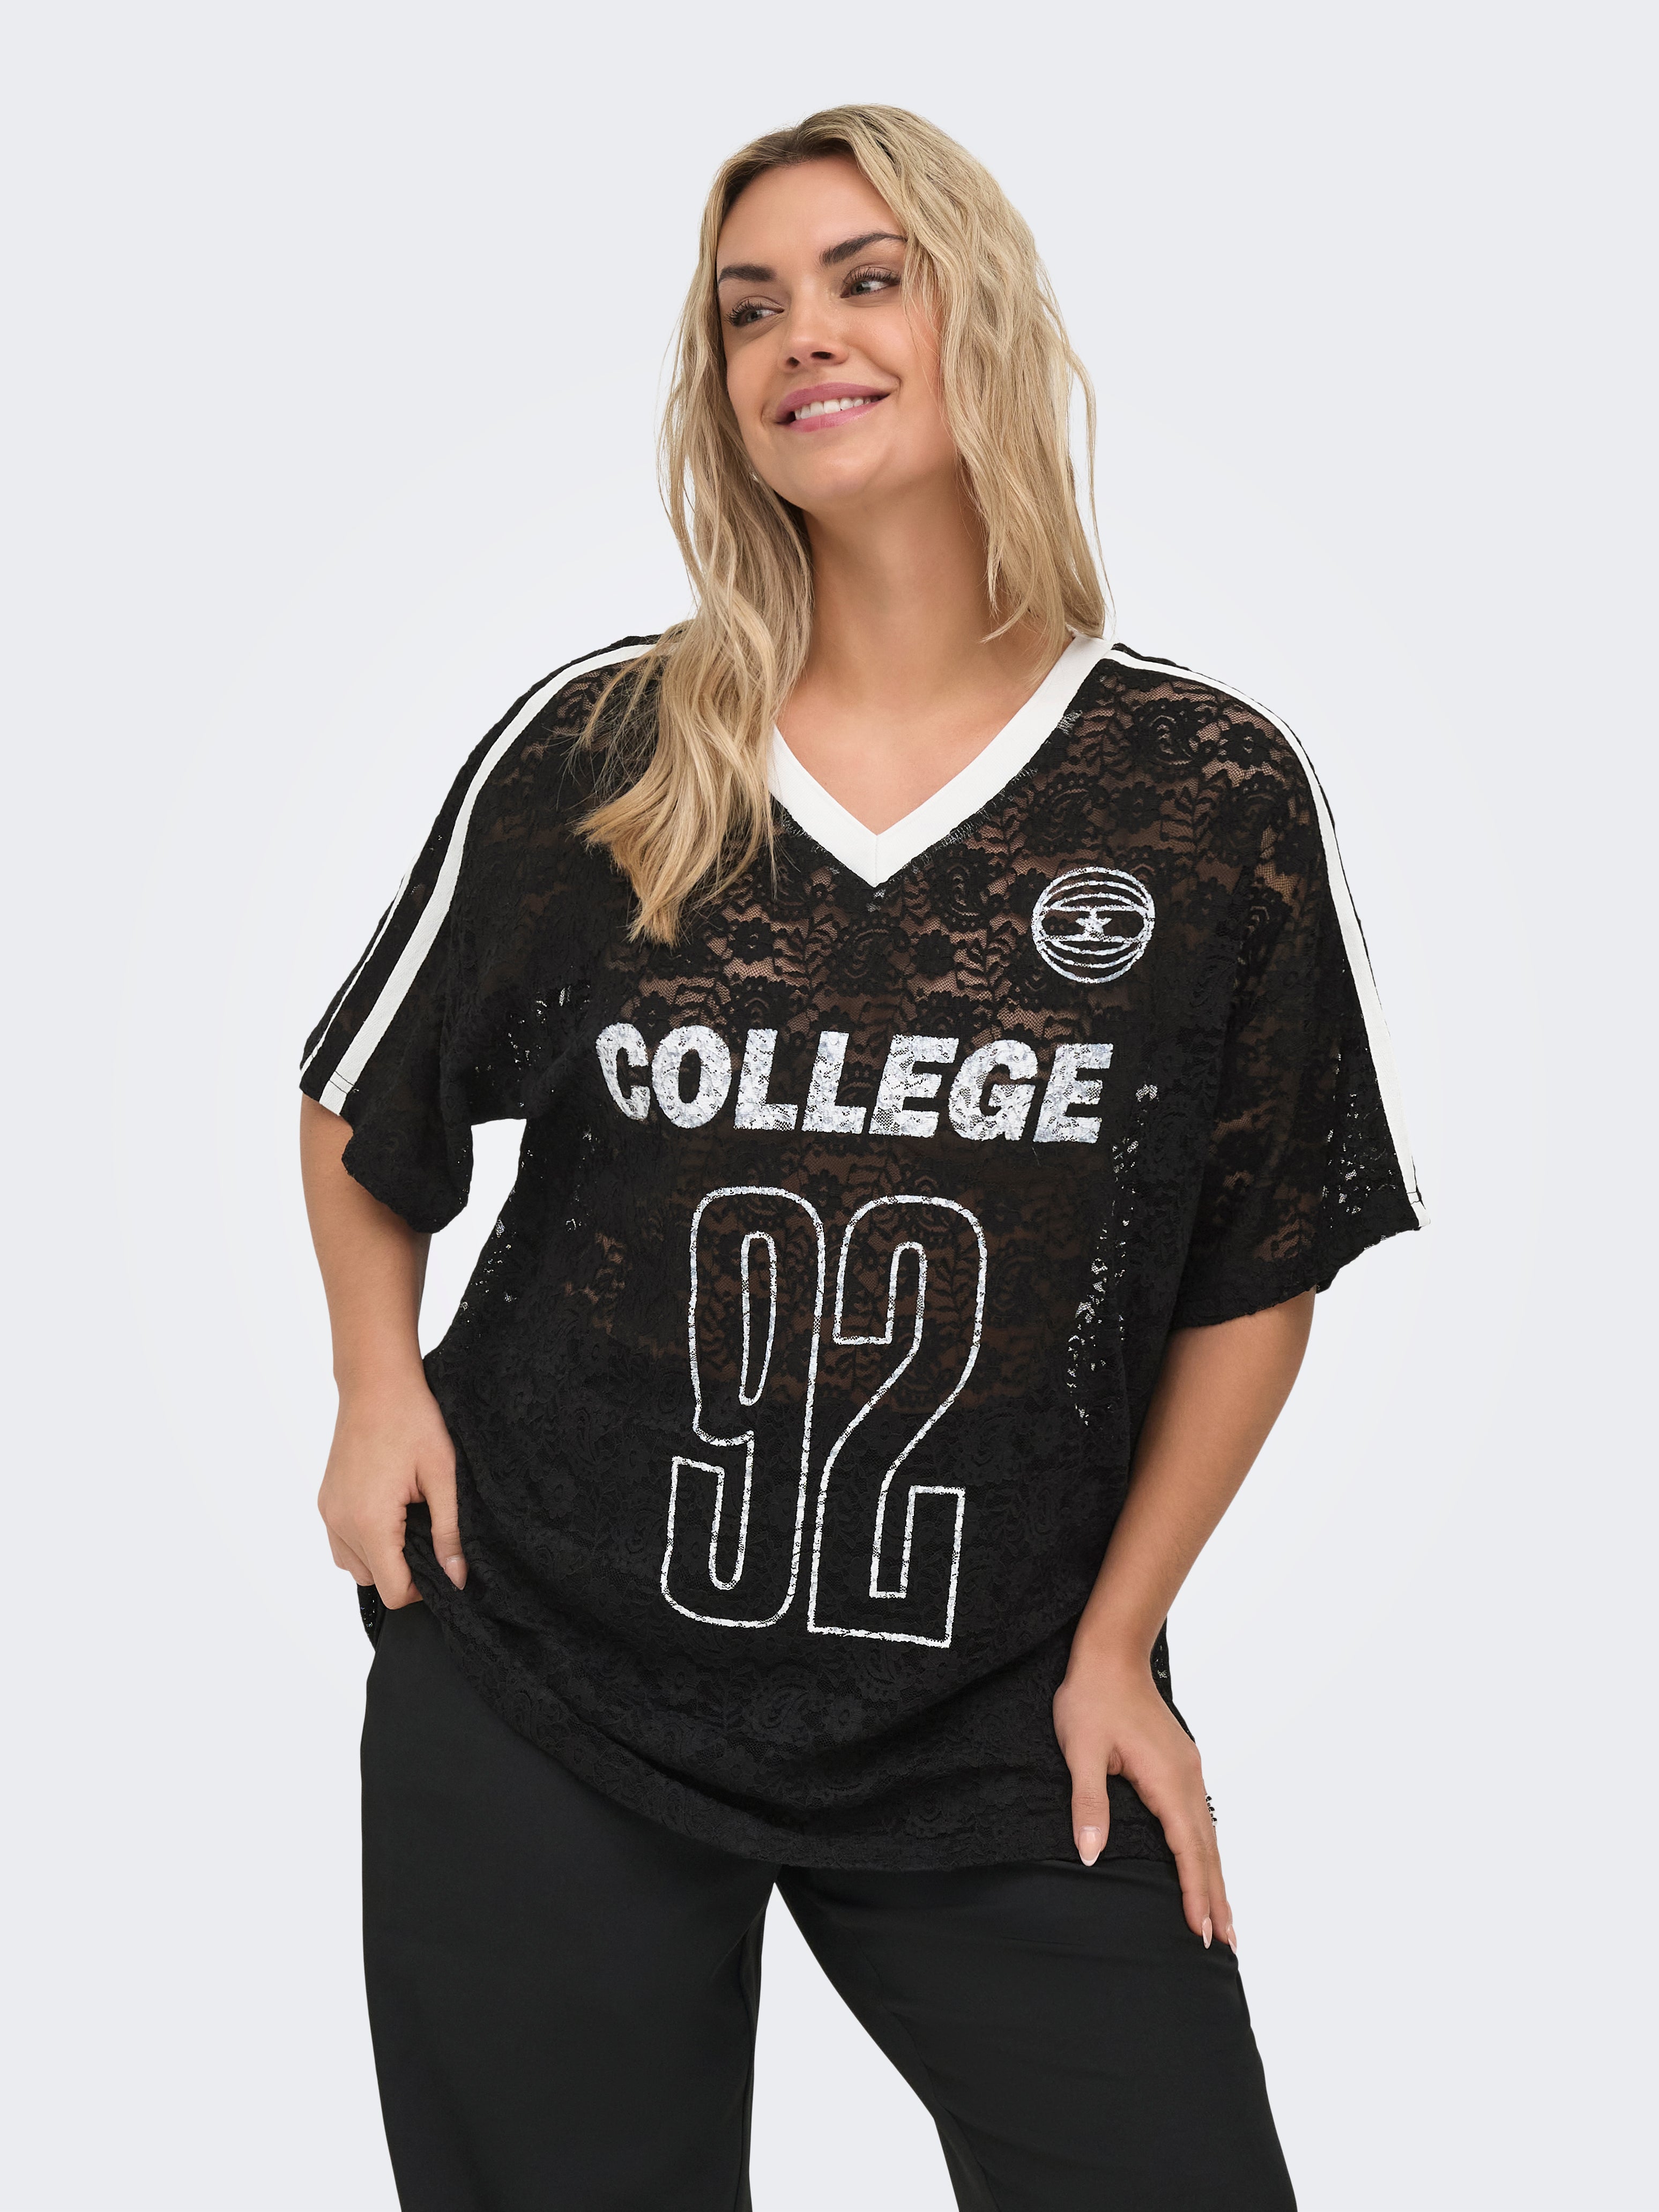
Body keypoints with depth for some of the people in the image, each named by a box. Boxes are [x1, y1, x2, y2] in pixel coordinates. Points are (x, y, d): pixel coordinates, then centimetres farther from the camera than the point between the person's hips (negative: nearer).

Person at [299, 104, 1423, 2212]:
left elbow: (1260, 1266, 3)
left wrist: (1115, 1642, 1)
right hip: (546, 1701, 1)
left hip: (1002, 1737, 0)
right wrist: (381, 1389, 1)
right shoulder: (593, 753, -3)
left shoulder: (1216, 794, -5)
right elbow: (361, 1110, 12)